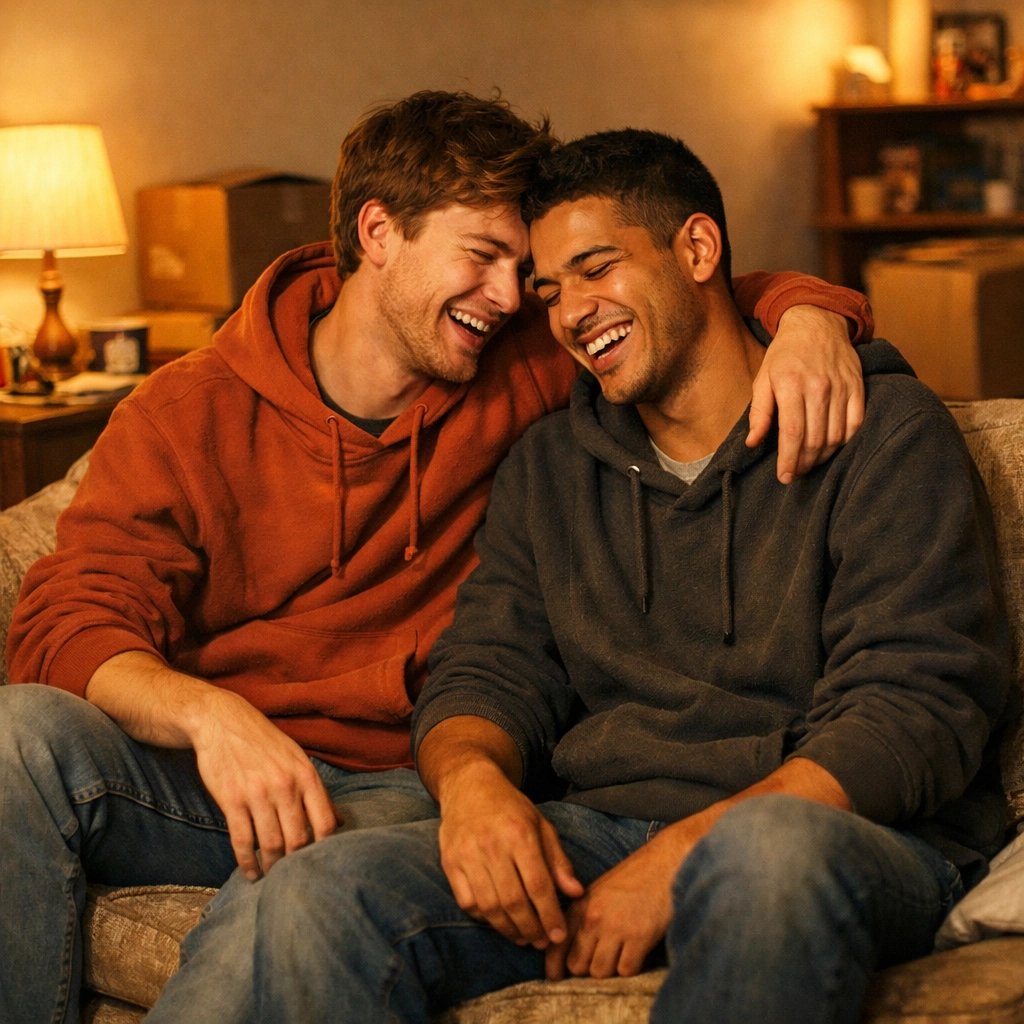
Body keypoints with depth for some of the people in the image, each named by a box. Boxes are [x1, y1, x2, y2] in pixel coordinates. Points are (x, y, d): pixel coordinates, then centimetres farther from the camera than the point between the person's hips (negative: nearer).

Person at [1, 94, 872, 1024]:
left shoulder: (521, 374, 7)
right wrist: (208, 714, -30)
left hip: (392, 789, 0)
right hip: (207, 773, 1)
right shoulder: (188, 415, 1)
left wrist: (809, 315, -9)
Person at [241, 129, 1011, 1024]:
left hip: (859, 836, -3)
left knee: (772, 850, -42)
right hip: (598, 829, 4)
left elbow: (915, 714, -9)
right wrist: (470, 775, -13)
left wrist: (684, 852, -21)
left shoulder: (886, 430, 1)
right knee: (315, 896, -22)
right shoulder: (548, 466, 20)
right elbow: (486, 672, 13)